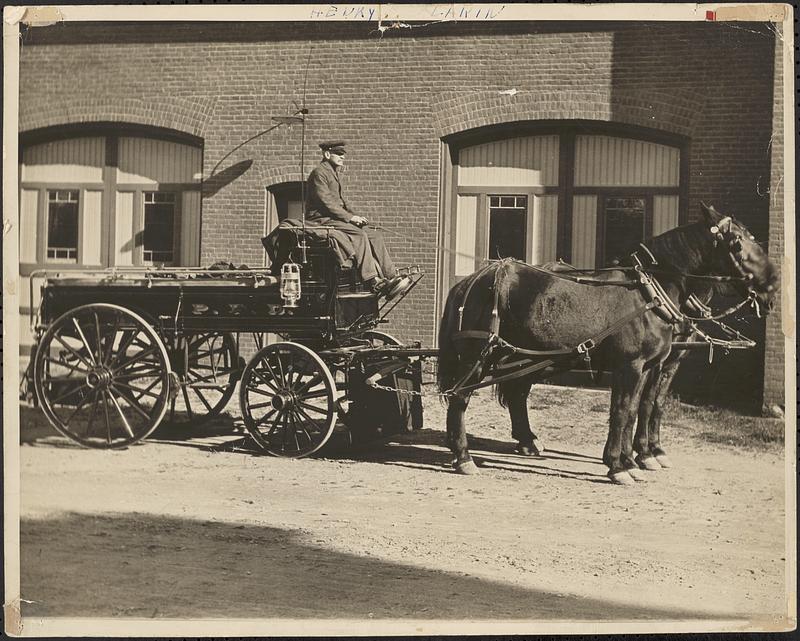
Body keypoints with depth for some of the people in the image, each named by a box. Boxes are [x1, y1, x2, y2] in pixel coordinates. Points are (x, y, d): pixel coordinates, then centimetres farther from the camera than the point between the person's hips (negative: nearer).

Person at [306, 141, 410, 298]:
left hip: (335, 218, 10)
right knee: (359, 235, -29)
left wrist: (355, 216, 8)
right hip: (322, 220, -10)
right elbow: (326, 202, -17)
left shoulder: (333, 173, 23)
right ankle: (373, 281, -33)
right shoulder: (319, 173, -9)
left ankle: (391, 277, -14)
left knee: (375, 234, -6)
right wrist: (350, 217, -18)